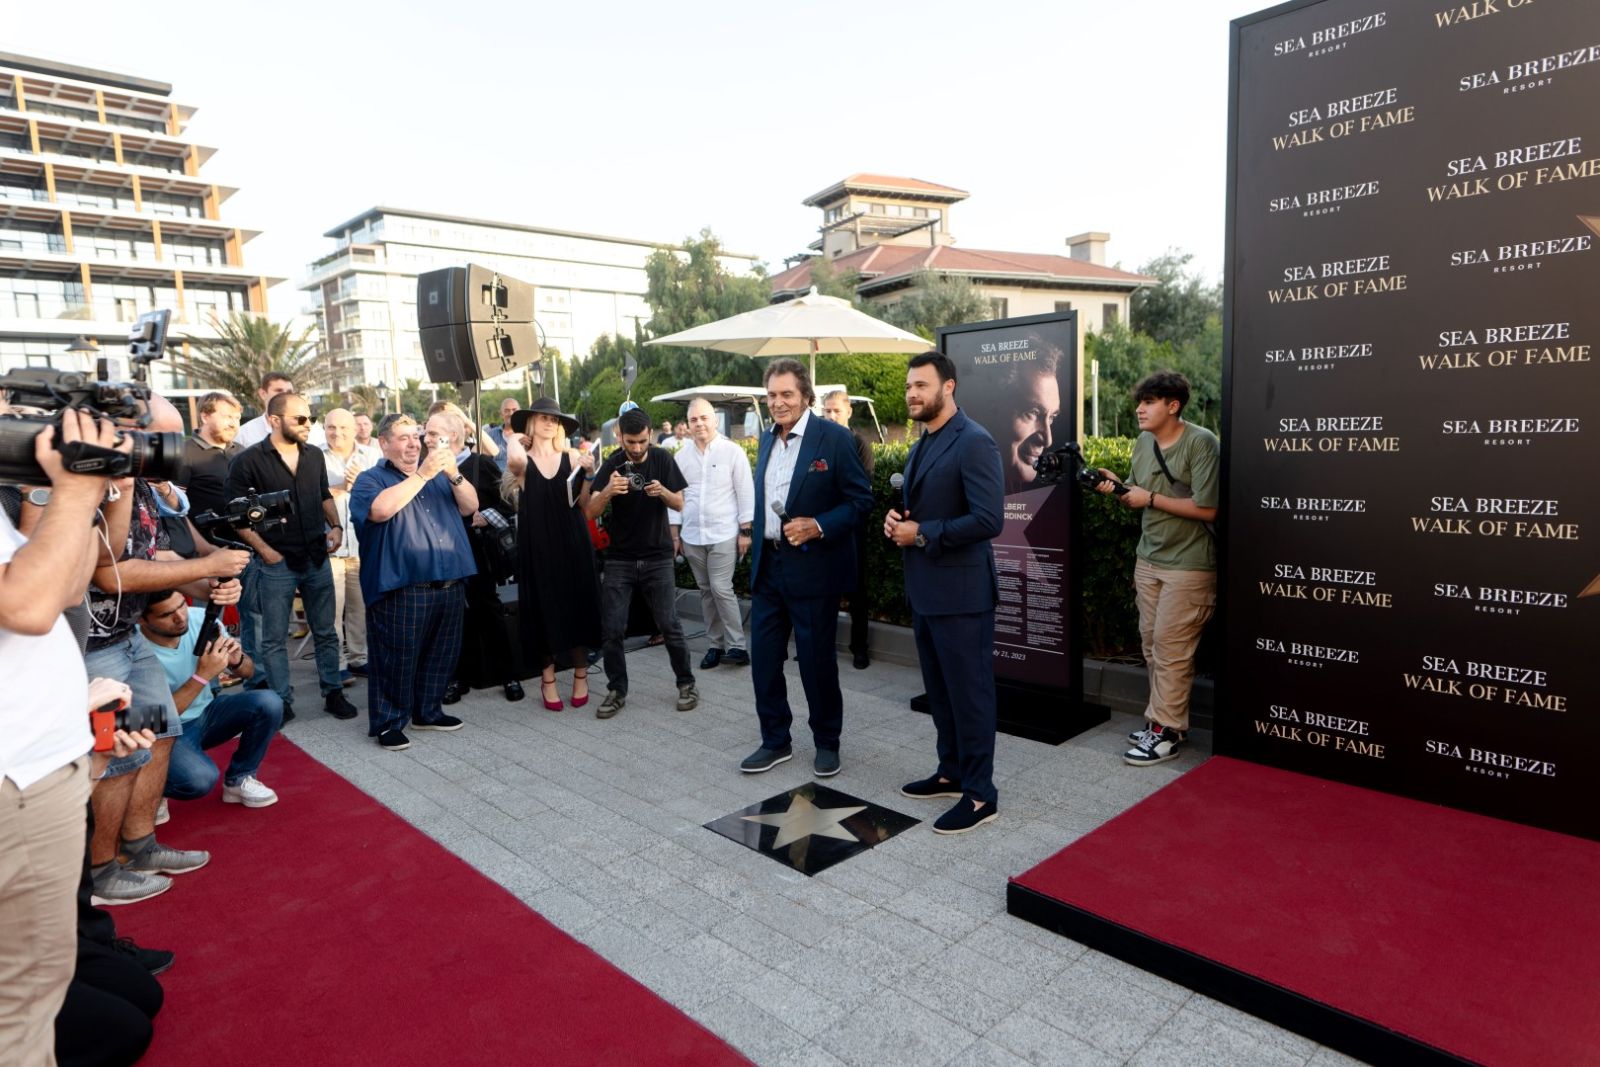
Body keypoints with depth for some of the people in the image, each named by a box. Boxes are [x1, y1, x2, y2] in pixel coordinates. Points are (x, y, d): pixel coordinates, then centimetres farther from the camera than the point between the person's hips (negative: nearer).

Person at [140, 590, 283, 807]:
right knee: (199, 778, -33)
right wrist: (202, 675, -33)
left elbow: (249, 672, -1)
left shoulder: (201, 619, -13)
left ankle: (238, 779, 1)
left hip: (206, 714, 5)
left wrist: (236, 660, -25)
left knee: (269, 703, -21)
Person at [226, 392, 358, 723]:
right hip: (277, 561, -4)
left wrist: (335, 526, 4)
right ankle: (282, 701, 18)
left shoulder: (315, 456, 6)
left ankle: (333, 692, 22)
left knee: (325, 632, 11)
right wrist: (264, 550, -11)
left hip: (317, 558, 4)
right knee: (275, 638, 7)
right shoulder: (249, 461, -9)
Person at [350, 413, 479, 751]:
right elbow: (381, 509, -21)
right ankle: (388, 723, 13)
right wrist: (422, 474, -20)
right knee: (397, 660, 0)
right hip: (401, 590, -6)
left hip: (449, 585, 6)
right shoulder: (371, 479, 1)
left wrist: (454, 475, -10)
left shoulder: (439, 476, 19)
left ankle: (427, 711, 29)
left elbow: (470, 506, 7)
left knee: (440, 655, 14)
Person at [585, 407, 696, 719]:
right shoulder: (612, 465, -5)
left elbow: (679, 504, 0)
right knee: (611, 630, -2)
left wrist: (663, 491, -22)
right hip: (619, 559, 0)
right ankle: (616, 691, 14)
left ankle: (686, 684, 16)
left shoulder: (662, 459, -2)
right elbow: (590, 511, -12)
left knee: (669, 626, -1)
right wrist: (608, 490, -32)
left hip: (657, 558, 0)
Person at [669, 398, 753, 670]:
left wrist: (745, 532, -6)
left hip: (724, 534, -4)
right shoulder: (681, 456, 6)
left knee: (721, 589, -10)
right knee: (706, 591, 11)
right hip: (692, 536, 4)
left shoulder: (733, 452, -5)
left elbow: (745, 493, -4)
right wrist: (675, 535, 9)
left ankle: (736, 646, -1)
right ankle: (717, 644, 20)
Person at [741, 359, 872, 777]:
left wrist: (819, 526, -22)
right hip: (768, 566, 6)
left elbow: (861, 499, -10)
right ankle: (775, 741, 26)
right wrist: (757, 548, 13)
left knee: (817, 660, 6)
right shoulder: (767, 439, 10)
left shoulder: (833, 437, -10)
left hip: (813, 567, -6)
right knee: (763, 656, 10)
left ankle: (827, 742, 25)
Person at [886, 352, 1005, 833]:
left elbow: (988, 520, -23)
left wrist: (921, 535, -18)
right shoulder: (922, 446, 13)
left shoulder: (973, 442, -16)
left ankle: (980, 794, 14)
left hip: (960, 591, -9)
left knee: (969, 691, 2)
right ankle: (951, 771, 34)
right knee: (938, 689, 18)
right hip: (925, 588, 9)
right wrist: (896, 519, 1)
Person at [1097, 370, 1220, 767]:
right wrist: (1116, 486, -6)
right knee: (1151, 642, 10)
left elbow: (1207, 509, -20)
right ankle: (1164, 720, 22)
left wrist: (1151, 499, -17)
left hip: (1189, 565, -7)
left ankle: (1166, 732, 6)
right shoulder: (1143, 442, 7)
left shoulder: (1201, 442, -16)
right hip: (1148, 558, 7)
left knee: (1171, 647, -4)